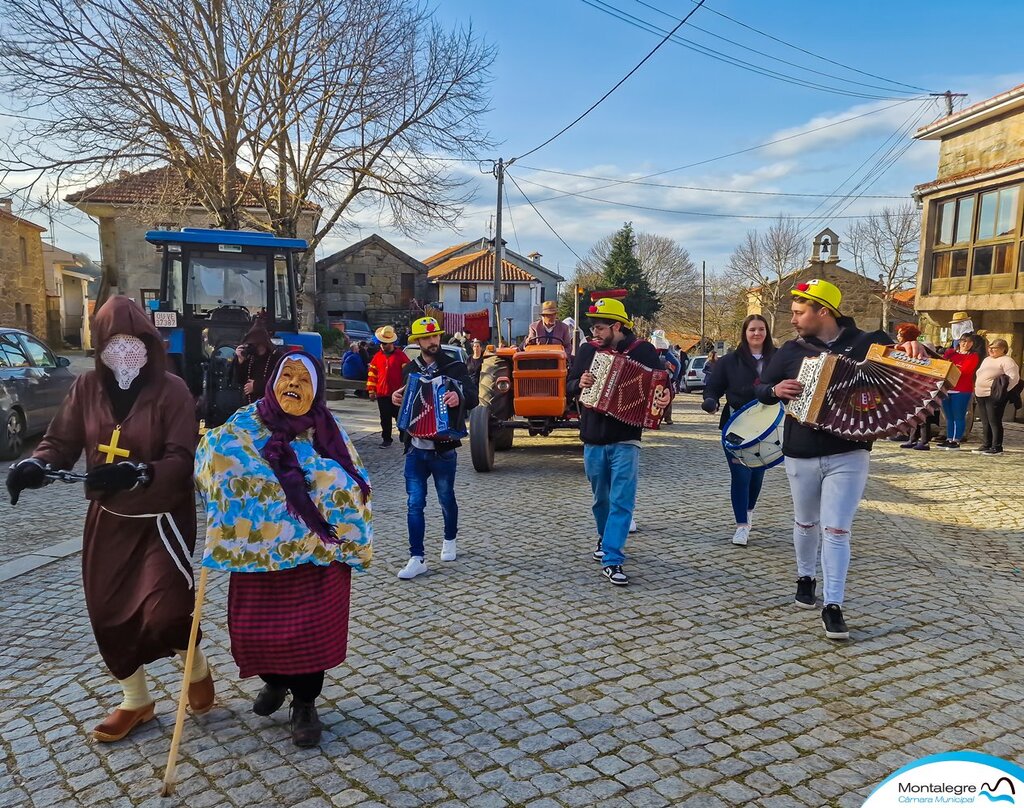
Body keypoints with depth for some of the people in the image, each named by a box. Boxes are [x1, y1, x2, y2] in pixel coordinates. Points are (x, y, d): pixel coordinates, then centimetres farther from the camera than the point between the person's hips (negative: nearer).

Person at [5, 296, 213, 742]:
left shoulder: (171, 390, -15)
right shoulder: (87, 387, -1)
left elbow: (181, 461, -21)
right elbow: (62, 441, 0)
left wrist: (135, 473, -38)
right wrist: (35, 465, -22)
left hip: (161, 517, -5)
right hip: (108, 518, 5)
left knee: (164, 613, -12)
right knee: (107, 612, 12)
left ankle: (197, 669, 23)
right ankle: (135, 700, 34)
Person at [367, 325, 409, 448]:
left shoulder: (400, 355, -4)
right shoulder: (377, 356, 7)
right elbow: (372, 373, 10)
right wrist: (371, 389, 6)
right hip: (382, 394, 3)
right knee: (385, 418, 8)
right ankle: (386, 439, 18)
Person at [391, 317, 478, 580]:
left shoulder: (454, 366, -6)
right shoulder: (410, 369, 7)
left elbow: (472, 397, -18)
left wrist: (459, 396, -41)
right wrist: (396, 399, -8)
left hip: (443, 449, -2)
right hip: (415, 449, 3)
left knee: (446, 499, 14)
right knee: (415, 504, 0)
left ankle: (450, 541, 37)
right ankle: (417, 558, 6)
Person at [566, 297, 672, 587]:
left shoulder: (642, 350, -4)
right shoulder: (587, 350, 5)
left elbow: (661, 384, -3)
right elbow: (569, 385, 13)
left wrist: (665, 397, -25)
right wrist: (579, 383, -10)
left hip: (625, 440, -4)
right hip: (593, 440, 4)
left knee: (621, 501, -7)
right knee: (600, 498, 18)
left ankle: (611, 561, -5)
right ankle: (606, 539, 41)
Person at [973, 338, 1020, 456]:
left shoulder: (1006, 361, -7)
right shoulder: (987, 359, 19)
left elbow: (1014, 377, -15)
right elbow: (979, 374, 29)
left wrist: (1002, 391, -17)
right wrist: (976, 387, 17)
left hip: (993, 396, -8)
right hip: (981, 395, 8)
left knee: (994, 422, -7)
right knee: (985, 422, 12)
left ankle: (997, 447, -3)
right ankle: (986, 445, 19)